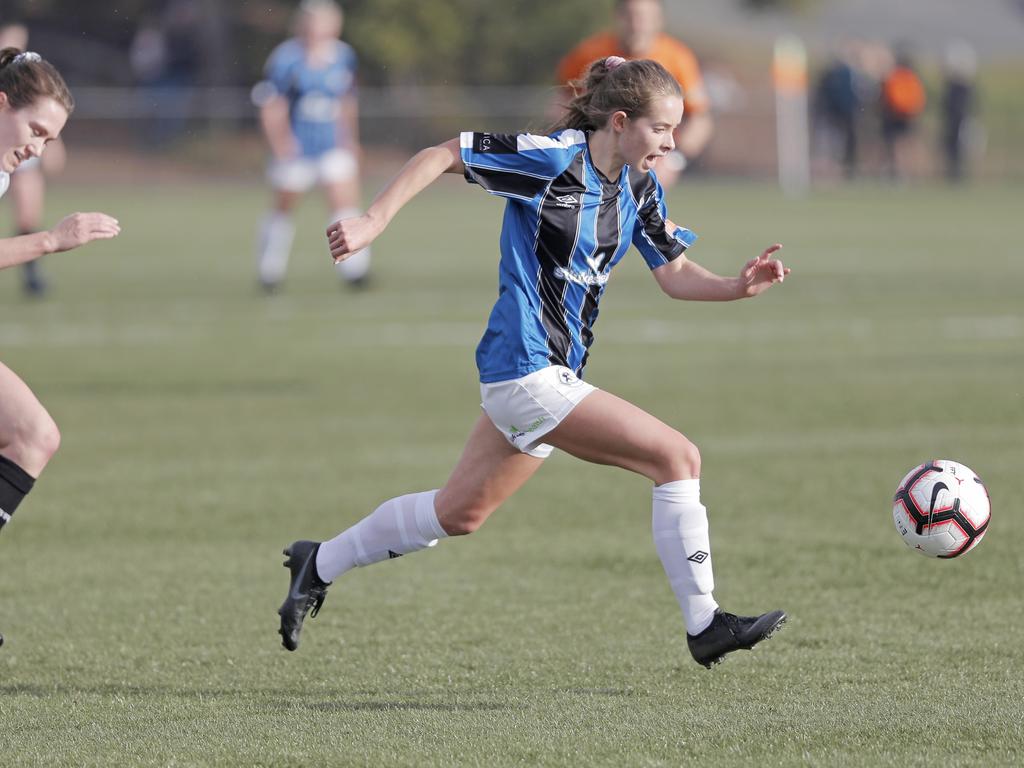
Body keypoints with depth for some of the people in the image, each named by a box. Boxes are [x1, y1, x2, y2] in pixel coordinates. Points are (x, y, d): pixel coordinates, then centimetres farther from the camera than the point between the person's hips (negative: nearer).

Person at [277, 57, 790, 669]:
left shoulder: (640, 187, 7)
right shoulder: (553, 159, -16)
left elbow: (675, 274, 12)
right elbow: (442, 155, -10)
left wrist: (738, 287, -6)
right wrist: (374, 222, -17)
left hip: (553, 376, 9)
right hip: (528, 371, -9)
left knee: (460, 513, 20)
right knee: (679, 457, -15)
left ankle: (319, 565, 36)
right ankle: (705, 627, -10)